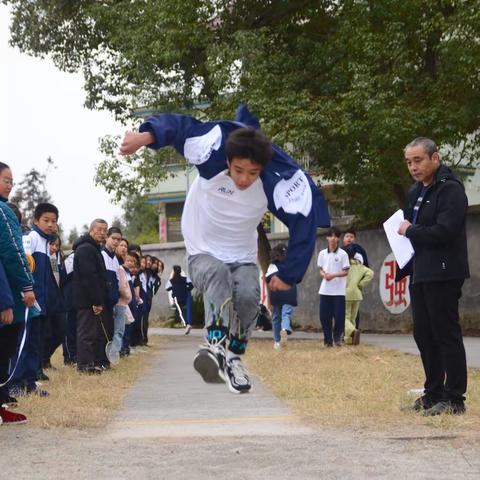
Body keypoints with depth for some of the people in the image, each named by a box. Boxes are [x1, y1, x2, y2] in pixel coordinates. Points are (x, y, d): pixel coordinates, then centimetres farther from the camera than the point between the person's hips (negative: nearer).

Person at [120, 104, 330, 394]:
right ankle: (218, 346, -51)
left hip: (243, 258, 1)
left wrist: (289, 275, -19)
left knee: (248, 296, -27)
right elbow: (179, 126, -20)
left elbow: (304, 224, -21)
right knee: (218, 275, -34)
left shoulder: (278, 181, -25)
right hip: (203, 253, -1)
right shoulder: (213, 153, -26)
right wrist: (146, 136, -40)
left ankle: (233, 356, -5)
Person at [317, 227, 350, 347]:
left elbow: (346, 272, -4)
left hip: (339, 291, -3)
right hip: (325, 290, 3)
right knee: (324, 316, 2)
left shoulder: (342, 254, -3)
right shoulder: (322, 253, 8)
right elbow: (321, 270, 13)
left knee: (339, 316, -6)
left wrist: (334, 275, -19)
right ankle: (328, 340, 13)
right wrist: (324, 274, -10)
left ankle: (338, 337, 14)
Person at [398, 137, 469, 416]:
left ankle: (455, 399, -1)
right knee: (424, 334, 13)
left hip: (443, 275, -9)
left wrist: (410, 231, -10)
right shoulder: (416, 192, 17)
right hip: (420, 275, 9)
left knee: (447, 335, -6)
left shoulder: (451, 189, -12)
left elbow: (444, 231, -23)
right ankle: (433, 394, 22)